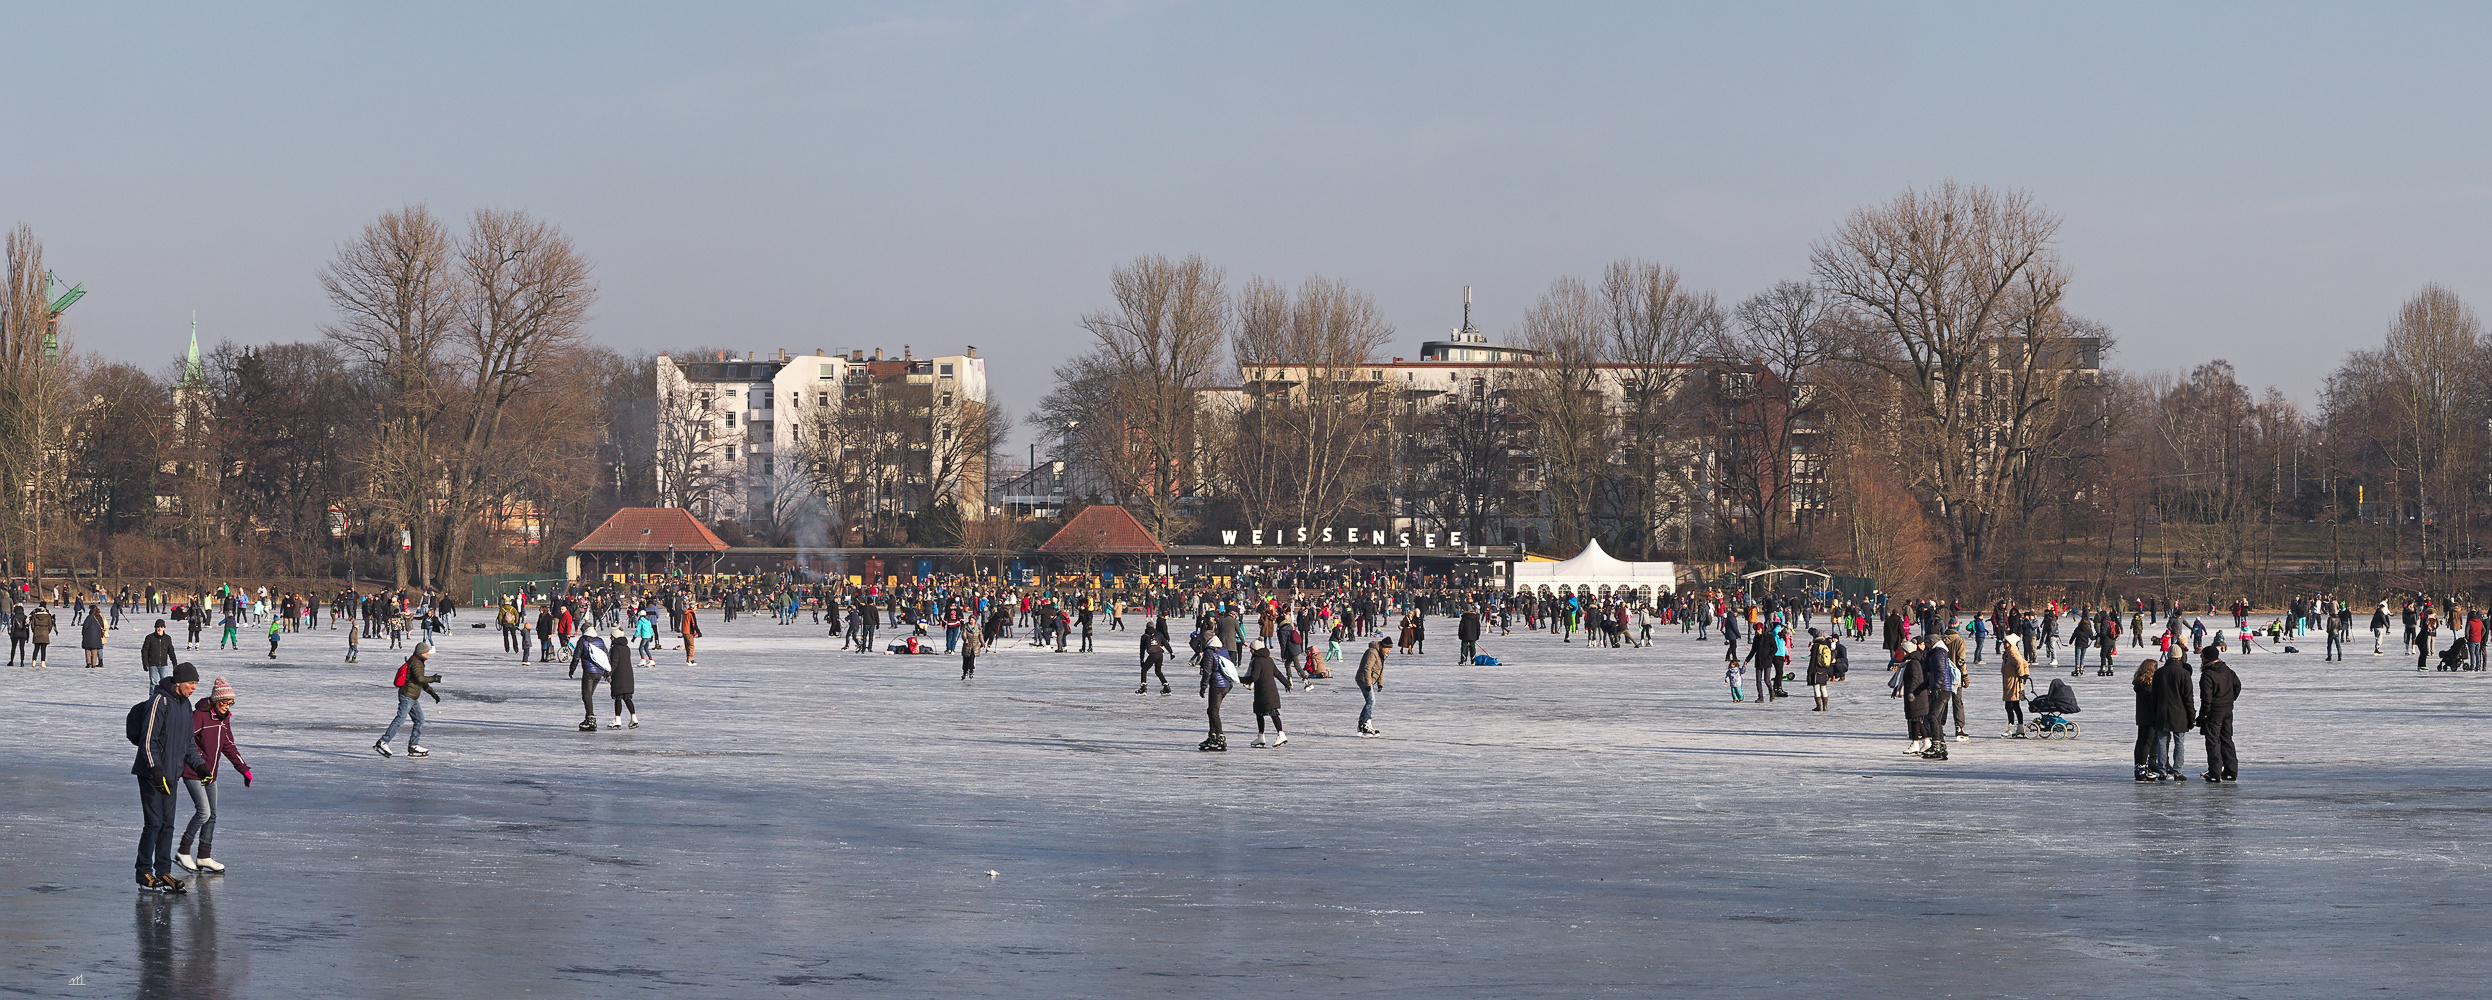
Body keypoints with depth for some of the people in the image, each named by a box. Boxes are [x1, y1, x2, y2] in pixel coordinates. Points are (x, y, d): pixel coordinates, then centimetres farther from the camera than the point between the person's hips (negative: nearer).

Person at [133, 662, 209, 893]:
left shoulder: (185, 704, 13)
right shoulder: (159, 702, -15)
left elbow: (188, 740, 23)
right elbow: (148, 740, -18)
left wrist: (199, 764, 13)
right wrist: (156, 770, -22)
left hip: (170, 773, 8)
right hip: (151, 774, -8)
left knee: (167, 823, 9)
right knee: (153, 822, -7)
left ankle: (163, 872, 15)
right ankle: (144, 872, 2)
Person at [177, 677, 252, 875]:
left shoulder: (224, 718, 11)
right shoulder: (199, 715, -14)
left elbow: (229, 746, 21)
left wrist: (244, 769, 20)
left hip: (210, 775, 8)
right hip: (193, 773, -8)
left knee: (212, 815, 8)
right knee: (203, 812, -15)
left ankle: (204, 857, 16)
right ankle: (183, 852, 0)